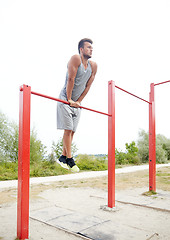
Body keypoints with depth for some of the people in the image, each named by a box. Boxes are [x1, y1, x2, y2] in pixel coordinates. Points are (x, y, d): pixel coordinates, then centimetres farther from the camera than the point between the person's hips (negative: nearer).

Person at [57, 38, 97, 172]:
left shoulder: (93, 66, 7)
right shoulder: (76, 58, -10)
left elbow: (88, 86, 6)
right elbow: (70, 79, -15)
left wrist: (78, 101, 0)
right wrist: (69, 100, -17)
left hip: (77, 102, 6)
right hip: (65, 99, -6)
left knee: (72, 131, 4)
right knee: (68, 129, -10)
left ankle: (63, 157, 13)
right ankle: (69, 159, -2)